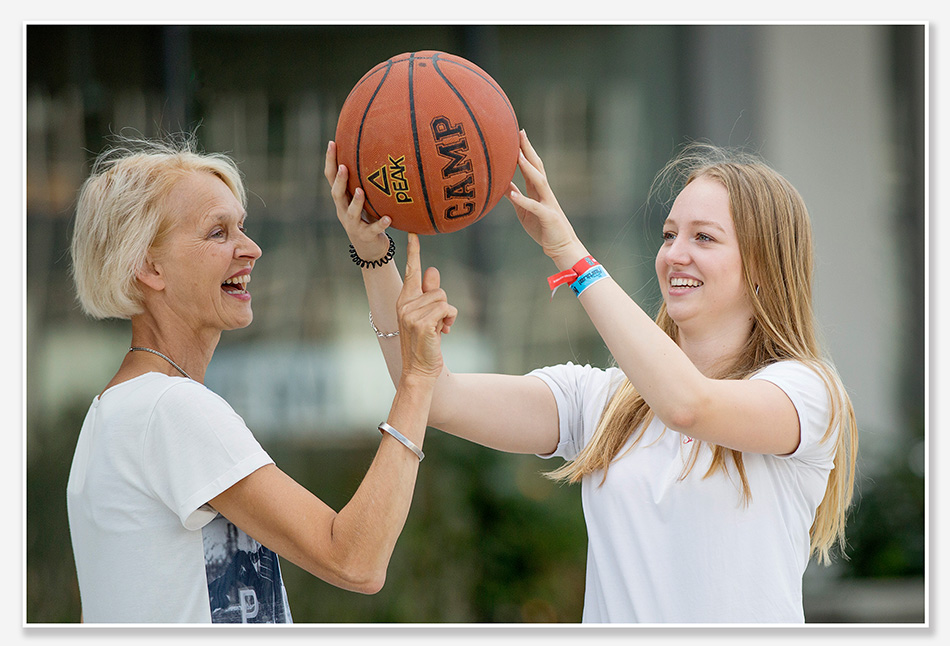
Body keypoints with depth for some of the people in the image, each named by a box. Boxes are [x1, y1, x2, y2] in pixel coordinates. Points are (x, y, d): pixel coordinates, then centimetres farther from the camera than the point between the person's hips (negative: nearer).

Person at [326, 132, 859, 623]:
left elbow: (686, 404, -18)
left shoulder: (806, 391, 0)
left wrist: (570, 252, -16)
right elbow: (441, 400, 1)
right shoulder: (600, 399, 12)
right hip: (615, 624, 3)